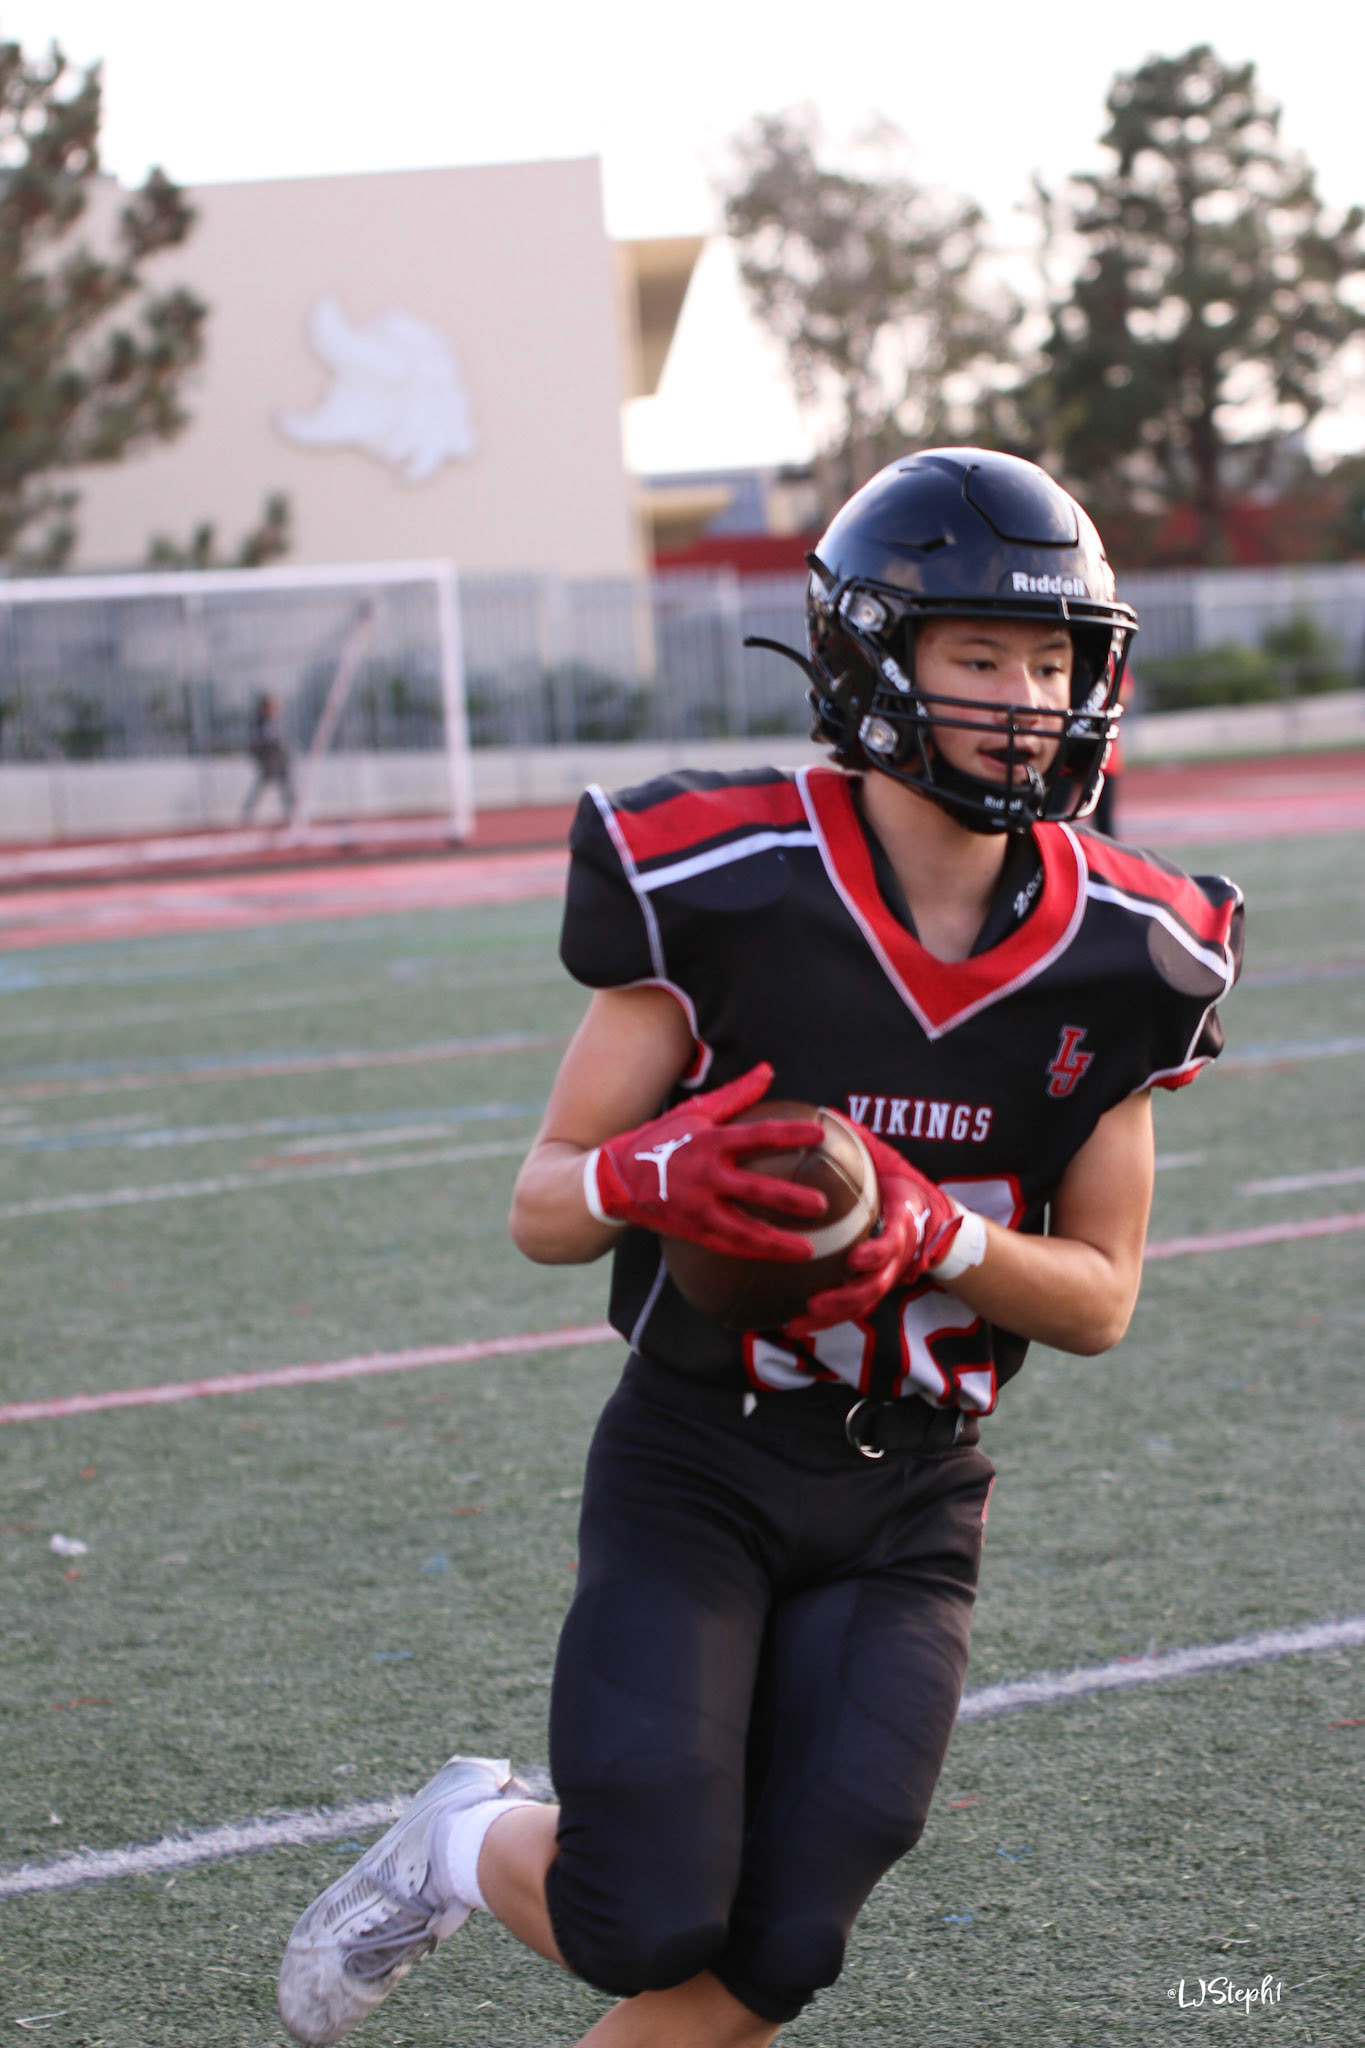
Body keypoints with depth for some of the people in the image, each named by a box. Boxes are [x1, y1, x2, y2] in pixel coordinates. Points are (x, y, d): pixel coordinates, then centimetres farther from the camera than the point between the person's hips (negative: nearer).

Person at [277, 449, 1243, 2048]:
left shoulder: (1118, 955, -4)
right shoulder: (723, 888, -14)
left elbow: (1099, 1301, 2)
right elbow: (543, 1207, -7)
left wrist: (931, 1237, -19)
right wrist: (655, 1176, -31)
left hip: (910, 1507, 3)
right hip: (695, 1459, -3)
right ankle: (469, 1849, 20)